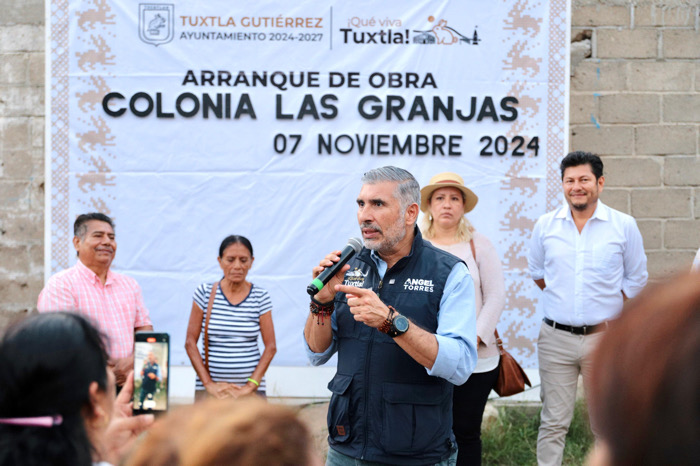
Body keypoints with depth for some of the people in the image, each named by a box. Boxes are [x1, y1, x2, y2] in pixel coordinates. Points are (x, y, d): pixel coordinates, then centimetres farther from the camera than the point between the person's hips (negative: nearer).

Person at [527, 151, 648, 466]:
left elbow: (636, 279, 7)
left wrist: (613, 317, 1)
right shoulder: (545, 225, 3)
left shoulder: (624, 226, -1)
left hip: (604, 337, -1)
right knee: (553, 422, 3)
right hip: (556, 337, 1)